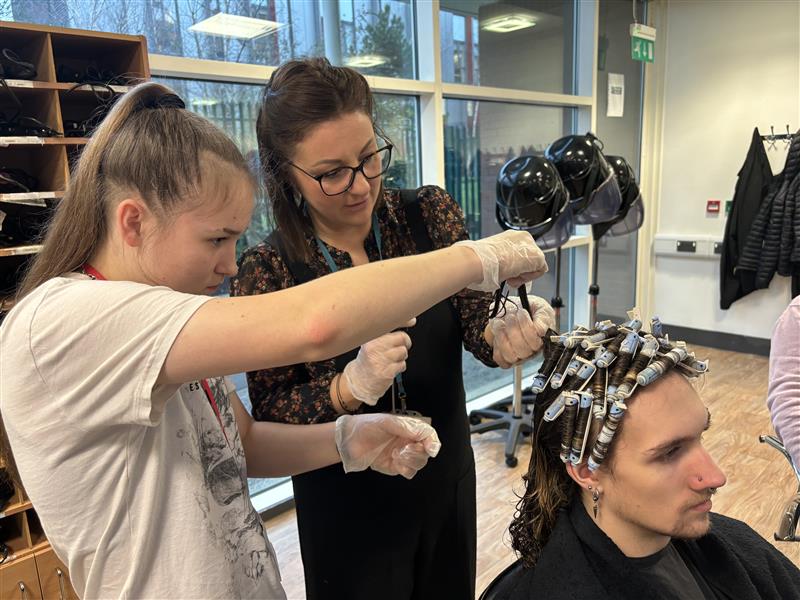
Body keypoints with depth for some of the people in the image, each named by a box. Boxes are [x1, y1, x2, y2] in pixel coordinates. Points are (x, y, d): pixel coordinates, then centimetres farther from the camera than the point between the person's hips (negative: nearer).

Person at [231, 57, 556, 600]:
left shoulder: (431, 214, -11)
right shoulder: (268, 271, -17)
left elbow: (475, 320, -10)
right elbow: (269, 414, -14)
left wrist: (504, 335, -33)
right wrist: (352, 385, -31)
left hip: (448, 480, 3)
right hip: (348, 507, -2)